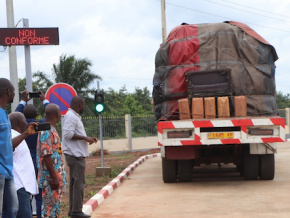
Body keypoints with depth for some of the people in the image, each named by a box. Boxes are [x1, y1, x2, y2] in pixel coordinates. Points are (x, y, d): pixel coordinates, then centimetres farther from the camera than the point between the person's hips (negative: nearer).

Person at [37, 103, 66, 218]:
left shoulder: (52, 130, 17)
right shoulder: (47, 131, -15)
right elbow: (46, 156, -21)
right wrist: (54, 178, -22)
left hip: (56, 177, 10)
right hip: (51, 178, -10)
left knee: (55, 207, 12)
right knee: (49, 209, -6)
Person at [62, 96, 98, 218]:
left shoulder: (74, 116, 19)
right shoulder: (70, 117, -14)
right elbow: (68, 133, -24)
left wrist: (88, 139, 16)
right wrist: (85, 138, -19)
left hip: (77, 154, 11)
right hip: (75, 154, -11)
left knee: (74, 183, 13)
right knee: (79, 182, -9)